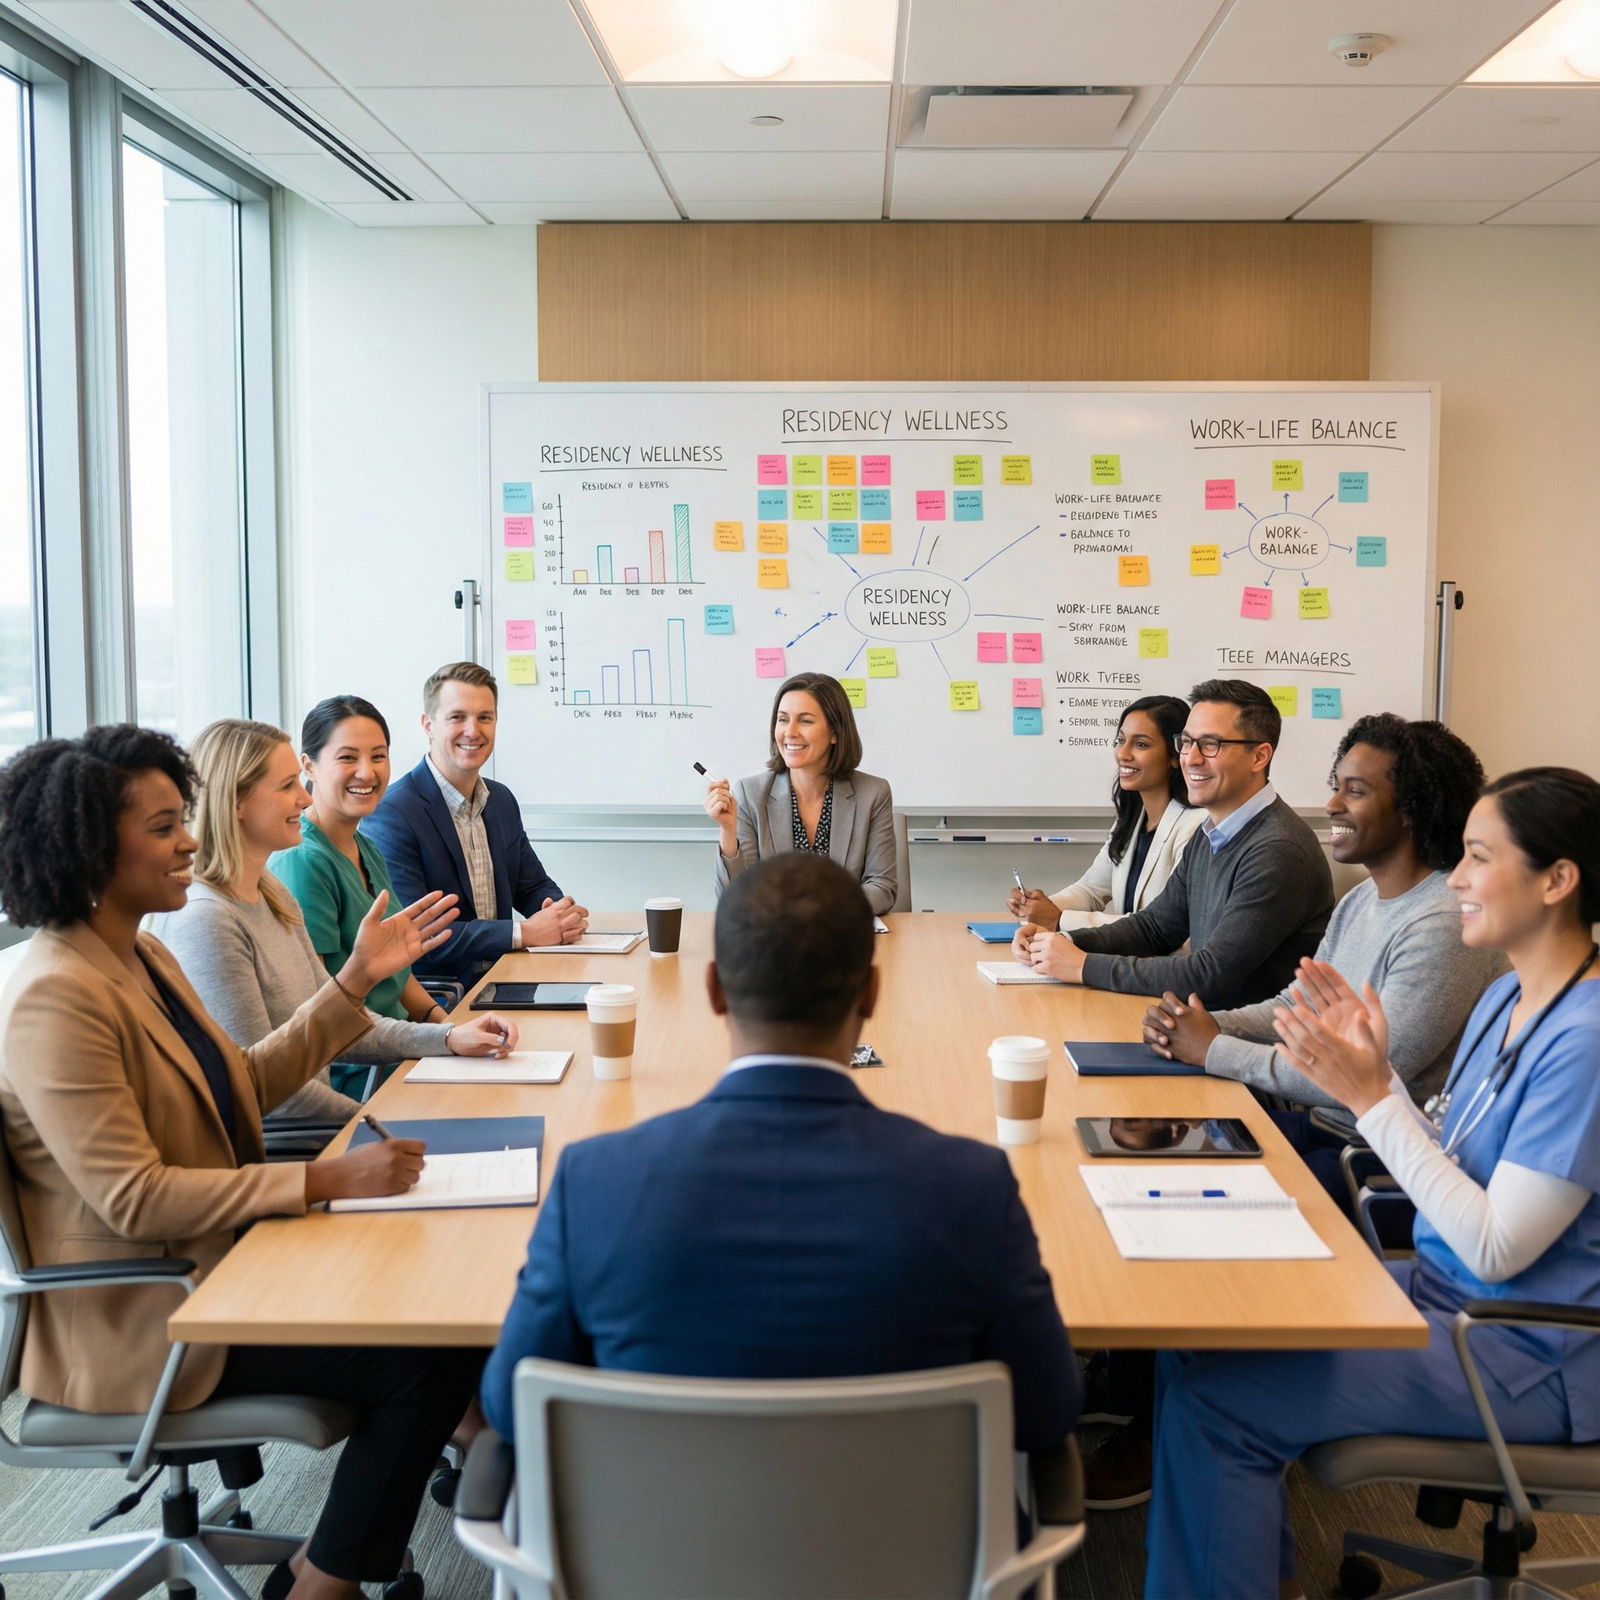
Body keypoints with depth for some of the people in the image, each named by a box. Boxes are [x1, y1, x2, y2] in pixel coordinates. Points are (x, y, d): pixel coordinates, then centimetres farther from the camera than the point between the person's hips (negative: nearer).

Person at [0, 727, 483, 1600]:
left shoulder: (142, 955, 8)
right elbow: (133, 1198, -27)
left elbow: (247, 1084, 13)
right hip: (139, 1324, -10)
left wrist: (359, 976, 7)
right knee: (425, 1358, -15)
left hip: (210, 1261, 10)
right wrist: (327, 1180, -28)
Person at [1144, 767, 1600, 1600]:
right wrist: (1376, 1066, -7)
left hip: (1528, 1356, -9)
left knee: (1212, 1398, -17)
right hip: (1446, 1291, 9)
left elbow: (1497, 1248, -23)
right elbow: (1440, 1162, 7)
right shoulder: (1506, 997, 6)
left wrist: (1370, 1095, -21)